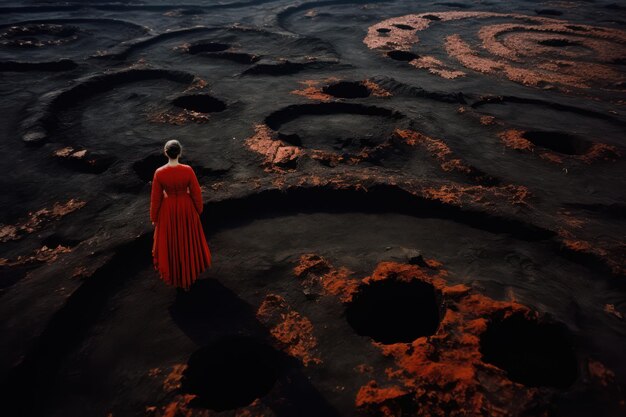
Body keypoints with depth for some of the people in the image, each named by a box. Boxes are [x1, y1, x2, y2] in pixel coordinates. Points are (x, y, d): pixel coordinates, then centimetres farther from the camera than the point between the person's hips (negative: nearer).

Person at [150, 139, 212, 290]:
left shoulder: (159, 173, -23)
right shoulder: (188, 170, -24)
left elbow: (156, 198, -13)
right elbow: (196, 193, -12)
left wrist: (153, 217, 4)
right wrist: (198, 210, 8)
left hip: (168, 210, 0)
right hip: (186, 208, 0)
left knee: (171, 242, 23)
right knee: (188, 239, 25)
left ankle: (175, 275, 42)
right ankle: (189, 272, 44)